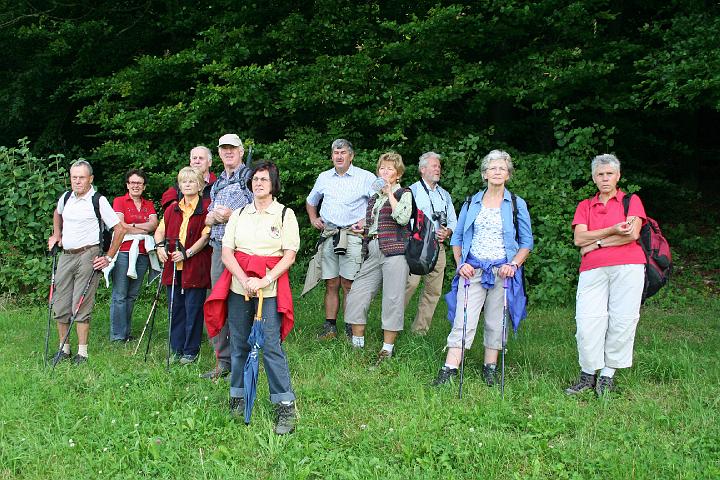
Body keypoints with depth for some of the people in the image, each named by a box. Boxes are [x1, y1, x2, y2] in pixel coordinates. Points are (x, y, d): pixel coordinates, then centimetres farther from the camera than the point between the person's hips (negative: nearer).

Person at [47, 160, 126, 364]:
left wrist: (108, 257, -10)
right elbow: (57, 213, 35)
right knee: (60, 306, 7)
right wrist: (56, 234, 21)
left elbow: (119, 229, -8)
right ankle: (64, 348, 20)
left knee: (81, 306, -6)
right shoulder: (65, 198, 10)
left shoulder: (99, 201, -7)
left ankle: (82, 352, 2)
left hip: (88, 257, -6)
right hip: (66, 256, 6)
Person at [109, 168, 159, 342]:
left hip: (142, 254, 4)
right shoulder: (119, 201, 5)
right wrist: (144, 230, -1)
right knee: (120, 295, -5)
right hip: (123, 252, -4)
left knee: (132, 295, 8)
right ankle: (117, 335, -2)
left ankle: (126, 332, 15)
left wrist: (132, 226, -8)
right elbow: (120, 226, -8)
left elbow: (154, 224, 2)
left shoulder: (149, 205, 18)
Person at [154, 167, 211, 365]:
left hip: (195, 266, -5)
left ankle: (191, 351, 10)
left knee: (193, 308, 0)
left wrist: (187, 253, -17)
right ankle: (176, 349, 19)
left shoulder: (206, 207, -2)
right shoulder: (172, 208, 15)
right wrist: (160, 246, -1)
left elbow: (205, 236, -9)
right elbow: (160, 231, 19)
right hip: (173, 266, 5)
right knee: (175, 307, 9)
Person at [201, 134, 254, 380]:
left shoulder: (250, 177, -1)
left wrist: (232, 216, -16)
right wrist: (214, 216, 0)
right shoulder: (218, 183, 22)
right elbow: (207, 219, 23)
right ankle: (223, 361, 16)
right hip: (218, 247, 7)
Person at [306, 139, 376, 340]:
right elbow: (310, 201, 31)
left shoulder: (366, 177, 2)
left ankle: (351, 328, 0)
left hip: (352, 235, -4)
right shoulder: (324, 178, 15)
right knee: (331, 284, 5)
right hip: (328, 234, 4)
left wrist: (367, 221, -6)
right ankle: (330, 327, 10)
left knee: (348, 283, -7)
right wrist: (313, 218, 16)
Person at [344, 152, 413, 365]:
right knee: (356, 295, 1)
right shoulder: (374, 197, 21)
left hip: (395, 252, -6)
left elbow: (403, 218, -17)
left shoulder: (404, 193, 3)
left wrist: (390, 194, -13)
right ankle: (357, 344, 11)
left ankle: (387, 348, 3)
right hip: (373, 252, 7)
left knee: (393, 300, -5)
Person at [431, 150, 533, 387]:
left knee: (496, 322, 5)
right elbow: (457, 237, 14)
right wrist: (460, 264, -1)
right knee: (464, 320, -7)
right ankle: (449, 370, -8)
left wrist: (514, 265, -7)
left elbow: (527, 242, 8)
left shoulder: (517, 204, 6)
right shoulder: (472, 203, 10)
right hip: (473, 270, 0)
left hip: (503, 271, 0)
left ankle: (490, 367, 18)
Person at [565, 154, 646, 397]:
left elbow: (632, 234, -3)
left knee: (621, 322, -4)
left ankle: (608, 376, 7)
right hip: (593, 271, 2)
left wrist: (595, 243, -2)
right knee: (587, 322, -9)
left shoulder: (631, 201, 14)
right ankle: (587, 375, 2)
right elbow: (579, 239, 3)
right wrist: (612, 231, -8)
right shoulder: (584, 206, 20)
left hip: (628, 267, -1)